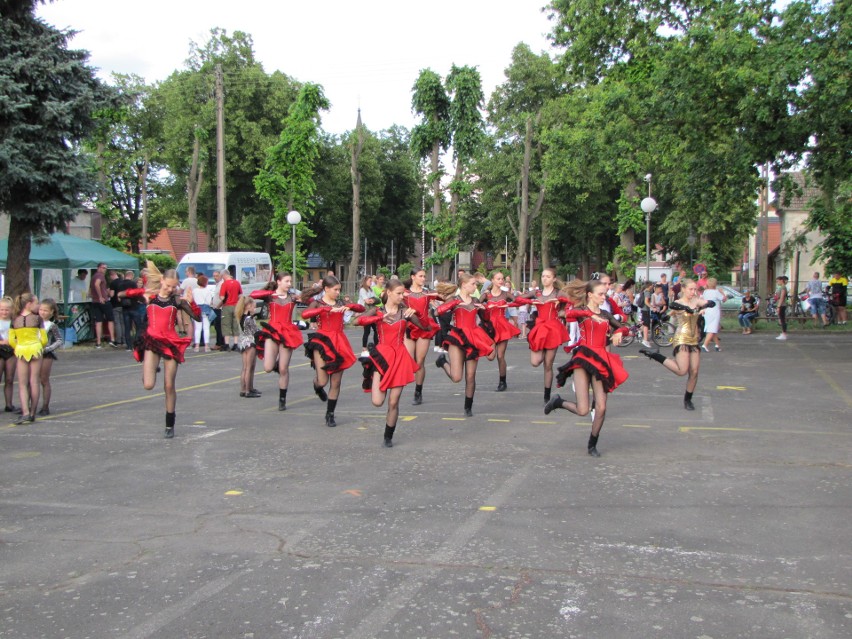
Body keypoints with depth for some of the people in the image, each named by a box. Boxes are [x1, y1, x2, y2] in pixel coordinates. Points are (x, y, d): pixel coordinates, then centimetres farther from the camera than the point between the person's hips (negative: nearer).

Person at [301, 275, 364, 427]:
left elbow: (361, 309, 7)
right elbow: (304, 314, -23)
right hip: (322, 342, -4)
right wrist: (327, 309, -29)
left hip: (338, 344, 4)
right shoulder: (317, 303, -1)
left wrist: (349, 306, -13)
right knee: (322, 381, -11)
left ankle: (330, 414, 17)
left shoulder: (340, 303, 11)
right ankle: (317, 386, 27)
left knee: (335, 383, 4)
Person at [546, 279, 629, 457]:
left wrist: (619, 332, 1)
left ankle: (592, 445, 16)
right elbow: (569, 313, -23)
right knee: (582, 410, -12)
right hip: (583, 359, -5)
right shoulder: (581, 310, 0)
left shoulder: (605, 314, 15)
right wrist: (590, 314, -33)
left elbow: (623, 327, 23)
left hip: (601, 360, 5)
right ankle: (557, 402, 18)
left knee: (601, 408, -3)